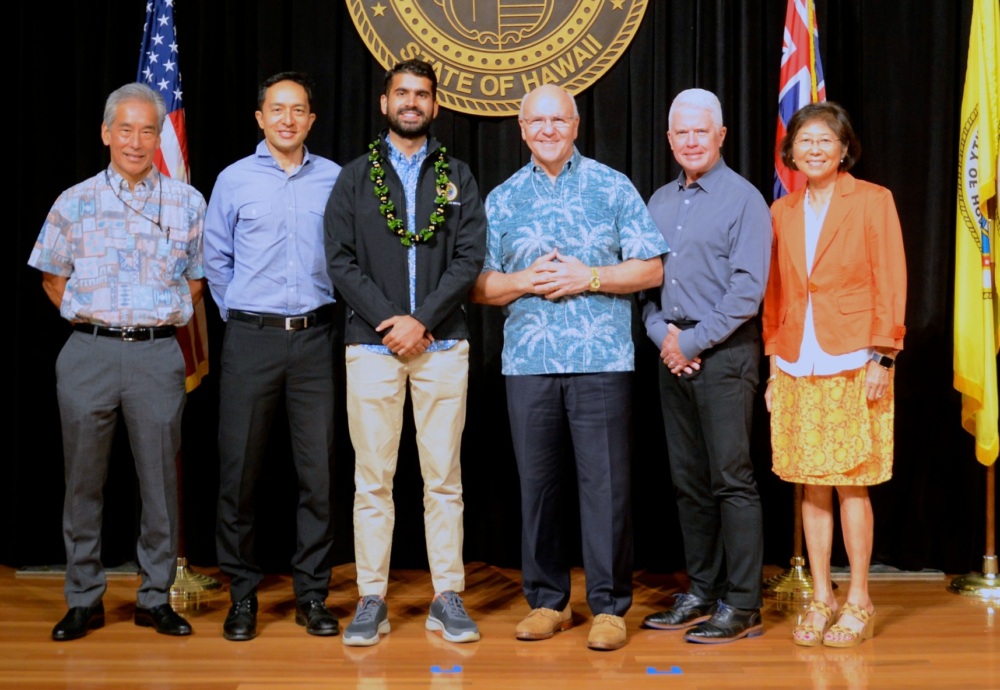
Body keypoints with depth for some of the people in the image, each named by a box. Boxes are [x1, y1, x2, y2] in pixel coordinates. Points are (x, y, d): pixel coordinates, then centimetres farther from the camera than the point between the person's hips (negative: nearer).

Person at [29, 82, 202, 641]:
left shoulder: (187, 202, 6)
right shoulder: (75, 202, 6)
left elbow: (197, 279, 13)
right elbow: (53, 278, 14)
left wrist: (159, 320, 5)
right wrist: (96, 320, 5)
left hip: (158, 355, 0)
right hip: (89, 353, 0)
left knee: (161, 479, 3)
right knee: (84, 480, 5)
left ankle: (156, 598, 15)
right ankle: (85, 599, 17)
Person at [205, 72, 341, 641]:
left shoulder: (334, 179, 6)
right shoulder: (234, 180, 6)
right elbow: (216, 261, 13)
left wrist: (325, 307, 9)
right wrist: (239, 314, 10)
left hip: (314, 337, 0)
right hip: (251, 338, 0)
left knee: (319, 468, 1)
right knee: (240, 467, 1)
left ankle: (312, 592, 13)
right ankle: (243, 593, 14)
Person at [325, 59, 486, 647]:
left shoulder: (457, 177, 11)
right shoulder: (356, 178, 11)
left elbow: (470, 257, 1)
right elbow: (342, 260, 2)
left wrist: (422, 320, -11)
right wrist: (388, 320, -10)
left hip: (442, 344, 0)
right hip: (372, 344, 0)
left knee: (444, 477, 2)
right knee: (373, 479, 1)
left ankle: (449, 598, 9)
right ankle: (373, 601, 8)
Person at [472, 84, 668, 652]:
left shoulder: (613, 188, 6)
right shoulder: (503, 199, 13)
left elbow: (650, 268, 3)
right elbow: (480, 285, 11)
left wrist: (589, 277, -10)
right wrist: (526, 281, -7)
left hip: (602, 358, -2)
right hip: (528, 362, 3)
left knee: (606, 481, -2)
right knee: (537, 481, 7)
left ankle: (610, 605, 8)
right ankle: (547, 599, 19)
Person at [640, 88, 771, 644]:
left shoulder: (743, 199, -4)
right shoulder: (658, 202, 15)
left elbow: (747, 289, -12)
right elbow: (644, 278, 15)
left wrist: (694, 341, -13)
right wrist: (663, 333, -2)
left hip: (723, 353, -6)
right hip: (672, 353, 7)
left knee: (731, 478, -6)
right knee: (687, 480, 10)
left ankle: (741, 606, 0)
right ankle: (701, 592, 20)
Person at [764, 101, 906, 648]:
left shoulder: (873, 201, 0)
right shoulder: (782, 211, 11)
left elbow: (890, 285, -4)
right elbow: (775, 294, 13)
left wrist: (882, 360, -9)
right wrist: (775, 364, 9)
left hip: (852, 366, -4)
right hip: (797, 368, 4)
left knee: (851, 485, -1)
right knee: (811, 485, 7)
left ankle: (858, 602, 11)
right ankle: (820, 599, 17)